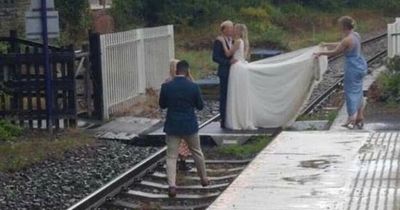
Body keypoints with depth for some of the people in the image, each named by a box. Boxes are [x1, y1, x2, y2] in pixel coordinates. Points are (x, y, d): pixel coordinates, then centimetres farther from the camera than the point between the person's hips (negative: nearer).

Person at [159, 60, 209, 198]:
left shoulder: (166, 87, -9)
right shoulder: (193, 87, -11)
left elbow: (162, 105, 3)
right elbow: (200, 106, -1)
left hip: (172, 126, 0)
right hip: (190, 126, 0)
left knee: (171, 157, 4)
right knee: (197, 152, 20)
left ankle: (172, 185, -10)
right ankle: (204, 179, 34)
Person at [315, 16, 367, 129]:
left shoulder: (347, 40, -22)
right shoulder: (356, 35, 5)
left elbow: (334, 52, -12)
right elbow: (341, 45, 20)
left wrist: (321, 53, 2)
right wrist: (327, 44, 28)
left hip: (353, 68, -9)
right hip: (361, 66, 9)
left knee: (351, 92, 3)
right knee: (358, 92, 18)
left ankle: (352, 120, 9)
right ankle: (360, 118, 26)